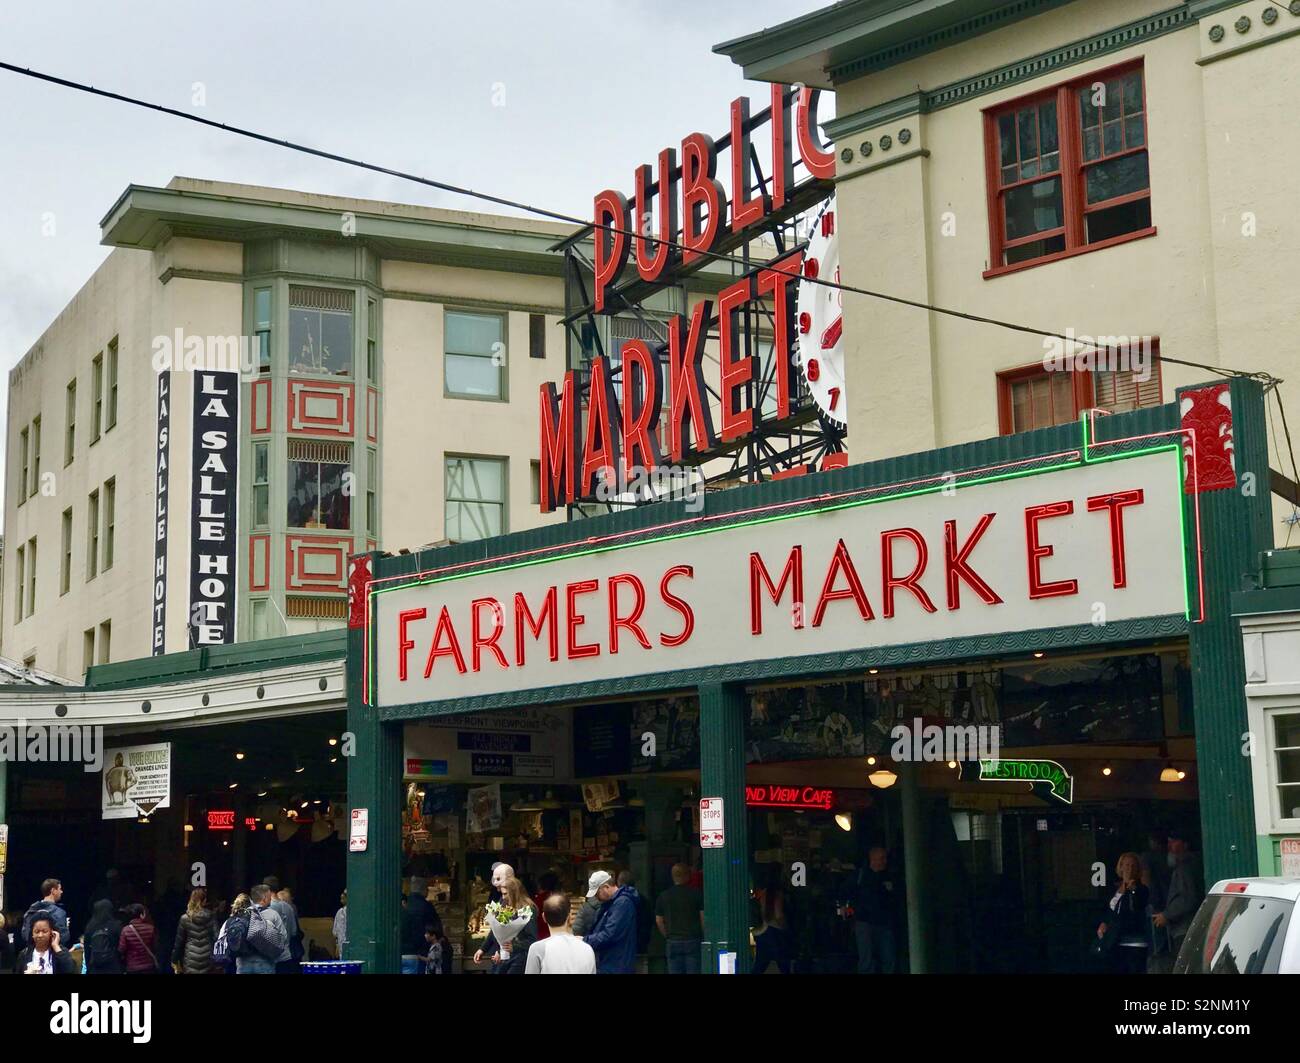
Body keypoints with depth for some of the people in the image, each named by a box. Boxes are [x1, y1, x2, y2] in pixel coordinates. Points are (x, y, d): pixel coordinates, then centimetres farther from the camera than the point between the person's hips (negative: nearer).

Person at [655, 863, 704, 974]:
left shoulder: (662, 897, 7)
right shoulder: (696, 894, -3)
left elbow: (659, 921, 8)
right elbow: (703, 918, -4)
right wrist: (704, 936, 7)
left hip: (673, 942, 3)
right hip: (693, 940, -2)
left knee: (674, 972, 4)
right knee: (694, 971, -1)